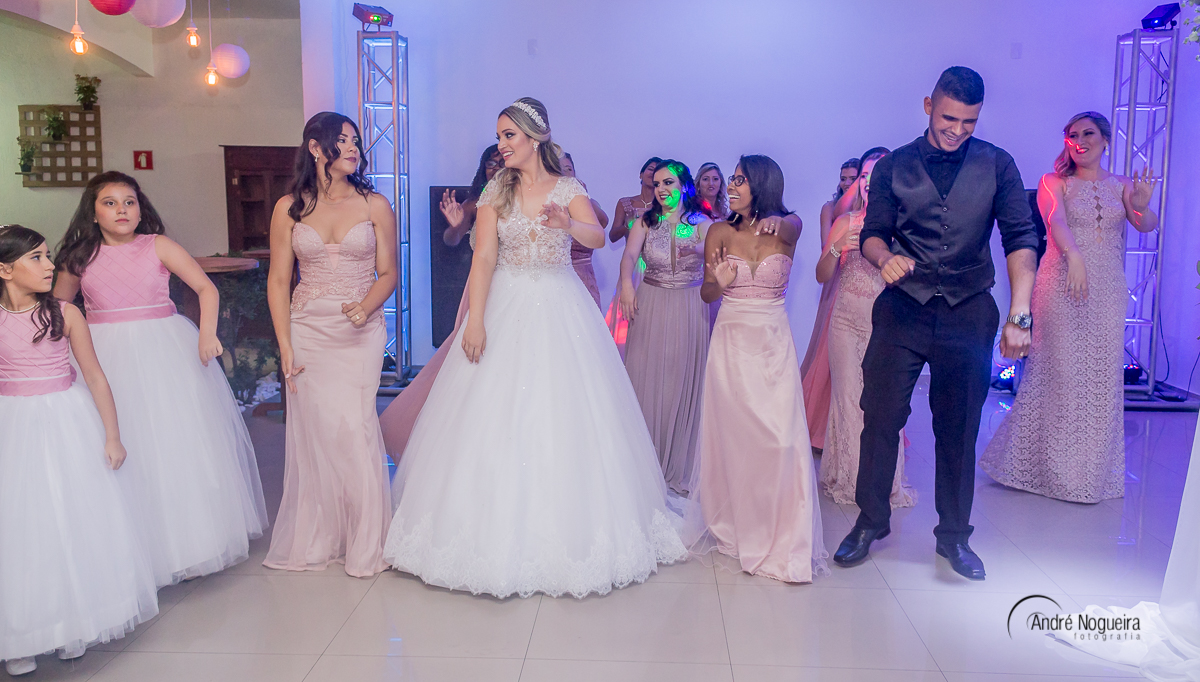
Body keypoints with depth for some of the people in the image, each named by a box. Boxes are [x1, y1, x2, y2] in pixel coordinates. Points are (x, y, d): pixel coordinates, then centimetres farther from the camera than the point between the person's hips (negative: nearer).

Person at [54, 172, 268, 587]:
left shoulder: (158, 247, -1)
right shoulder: (79, 257, 5)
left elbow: (206, 288, -3)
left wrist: (207, 333, -16)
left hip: (165, 351, -1)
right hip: (105, 358, 1)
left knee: (180, 443, 3)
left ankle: (191, 536, 18)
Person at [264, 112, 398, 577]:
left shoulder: (374, 206, 3)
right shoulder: (290, 208, 5)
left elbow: (389, 273, 5)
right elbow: (278, 281, 5)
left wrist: (366, 307, -15)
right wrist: (284, 346, -2)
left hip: (361, 333, -1)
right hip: (308, 331, 1)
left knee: (353, 428, -6)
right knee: (313, 431, 3)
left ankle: (364, 543, 9)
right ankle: (315, 540, 19)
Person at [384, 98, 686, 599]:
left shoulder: (568, 188, 3)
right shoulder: (496, 190, 6)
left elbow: (598, 237, -15)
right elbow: (483, 257, -3)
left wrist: (566, 224, -37)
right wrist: (475, 321, -14)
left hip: (560, 312, -1)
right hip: (505, 309, 1)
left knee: (562, 416, 0)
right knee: (496, 420, 0)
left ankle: (566, 530, 14)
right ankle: (500, 531, 12)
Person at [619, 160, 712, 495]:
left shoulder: (701, 222, 2)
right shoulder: (646, 222, 4)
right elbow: (629, 255, -13)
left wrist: (701, 248, -40)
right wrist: (626, 284, -34)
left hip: (690, 309, -1)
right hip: (650, 306, 1)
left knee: (684, 381, 3)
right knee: (648, 379, 4)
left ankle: (680, 465, 15)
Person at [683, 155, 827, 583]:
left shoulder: (788, 229, -1)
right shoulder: (720, 233, 2)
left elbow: (792, 227, -27)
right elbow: (707, 295, 6)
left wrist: (777, 222, -49)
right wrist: (719, 282, -17)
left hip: (774, 344, -1)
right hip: (731, 343, 1)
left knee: (781, 439, -5)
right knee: (731, 438, 5)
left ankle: (782, 543, 8)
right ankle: (732, 528, 22)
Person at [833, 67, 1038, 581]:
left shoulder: (997, 165, 2)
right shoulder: (894, 167, 4)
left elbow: (1021, 239, -5)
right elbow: (872, 233, 2)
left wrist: (1019, 316, -17)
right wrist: (885, 257, -23)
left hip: (969, 313, 0)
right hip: (902, 310, 0)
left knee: (959, 427, 8)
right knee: (880, 417, 0)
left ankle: (954, 535, 24)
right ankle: (870, 523, 19)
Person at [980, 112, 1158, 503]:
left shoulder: (1122, 186, 12)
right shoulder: (1055, 182, 4)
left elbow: (1146, 225, -3)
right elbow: (1056, 220, -15)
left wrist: (1143, 207, -27)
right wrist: (1074, 255, -34)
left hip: (1108, 290, 3)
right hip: (1063, 286, -3)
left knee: (1103, 375, 3)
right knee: (1060, 372, -3)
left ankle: (1092, 471, 16)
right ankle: (1050, 467, 10)